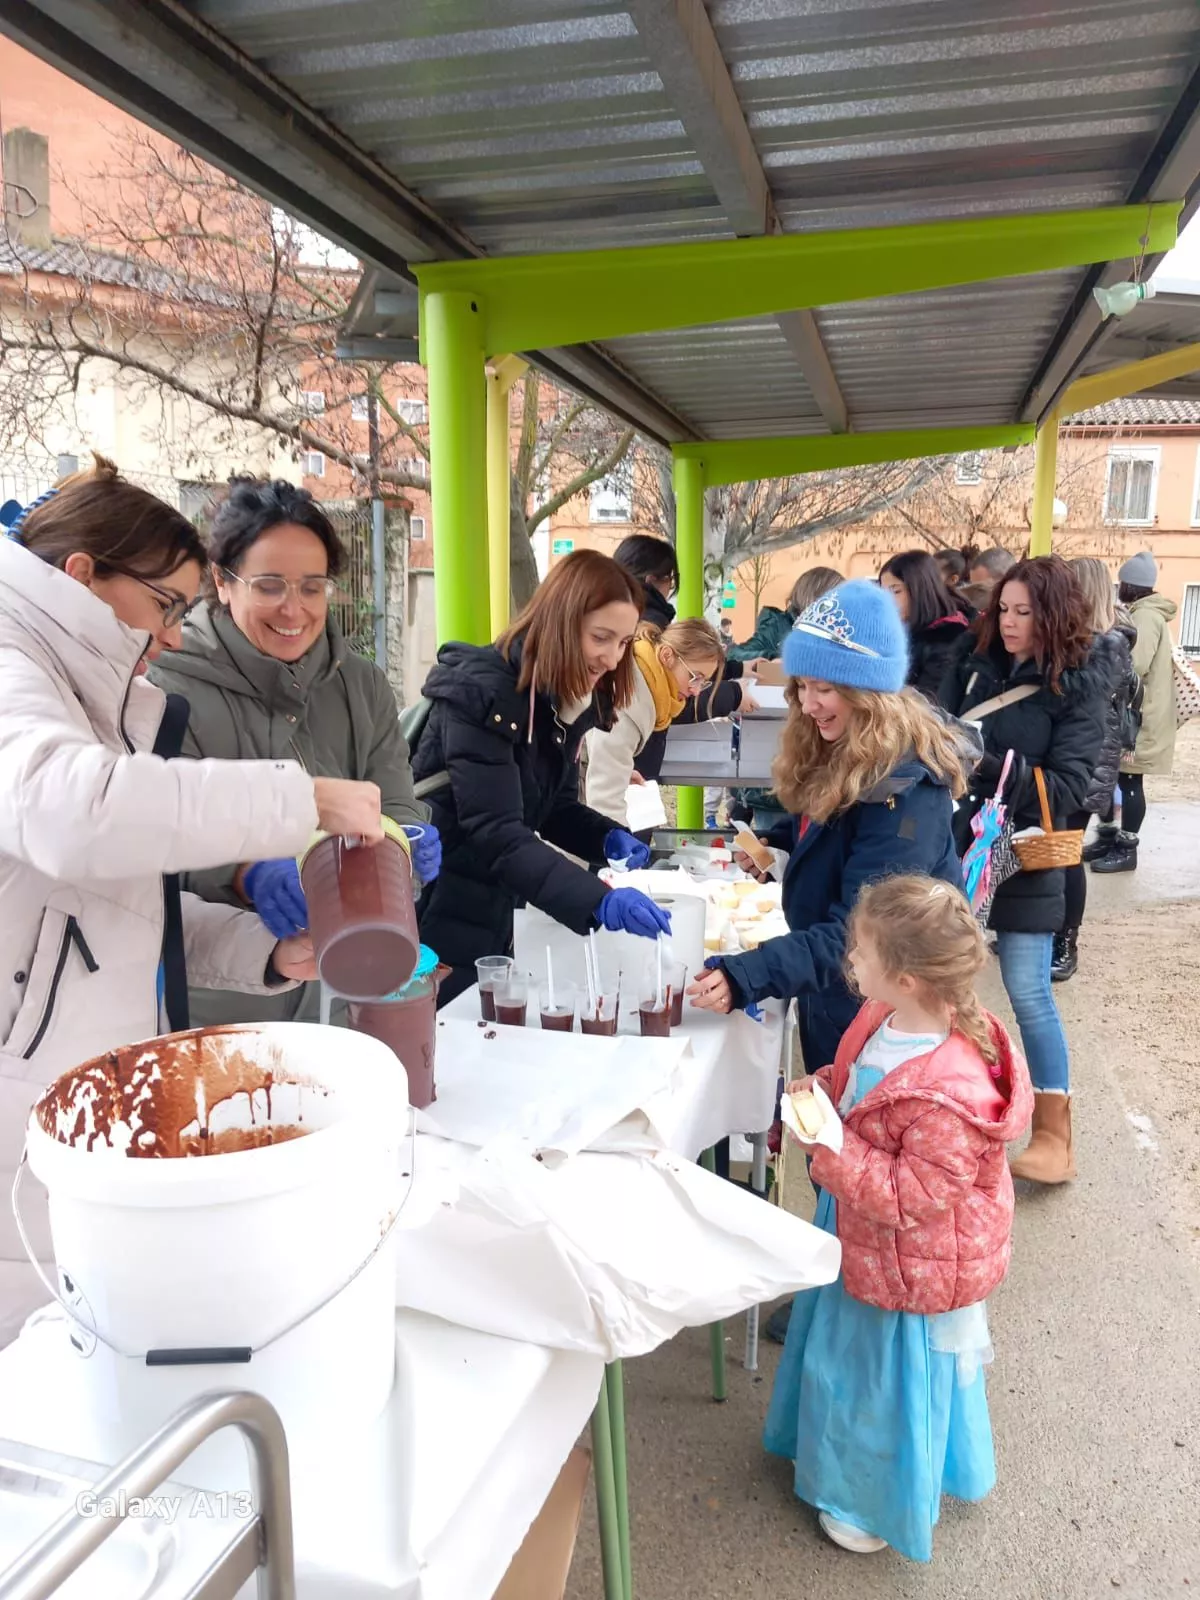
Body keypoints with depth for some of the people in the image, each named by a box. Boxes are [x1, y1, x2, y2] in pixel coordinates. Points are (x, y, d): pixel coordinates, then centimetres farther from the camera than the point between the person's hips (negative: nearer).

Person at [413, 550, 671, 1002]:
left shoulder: (564, 700, 2)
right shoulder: (482, 693, -24)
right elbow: (496, 833, -32)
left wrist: (609, 838, -10)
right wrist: (598, 900, -42)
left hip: (493, 917, 8)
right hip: (438, 922, -8)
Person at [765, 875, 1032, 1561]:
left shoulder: (946, 1097, -39)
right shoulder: (885, 1018, -12)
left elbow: (913, 1193, -31)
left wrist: (834, 1153, -33)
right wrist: (824, 1088, -9)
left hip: (912, 1267, -8)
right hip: (866, 1241, 8)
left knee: (892, 1377, 17)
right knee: (847, 1351, 30)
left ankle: (886, 1507, 45)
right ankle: (845, 1451, 59)